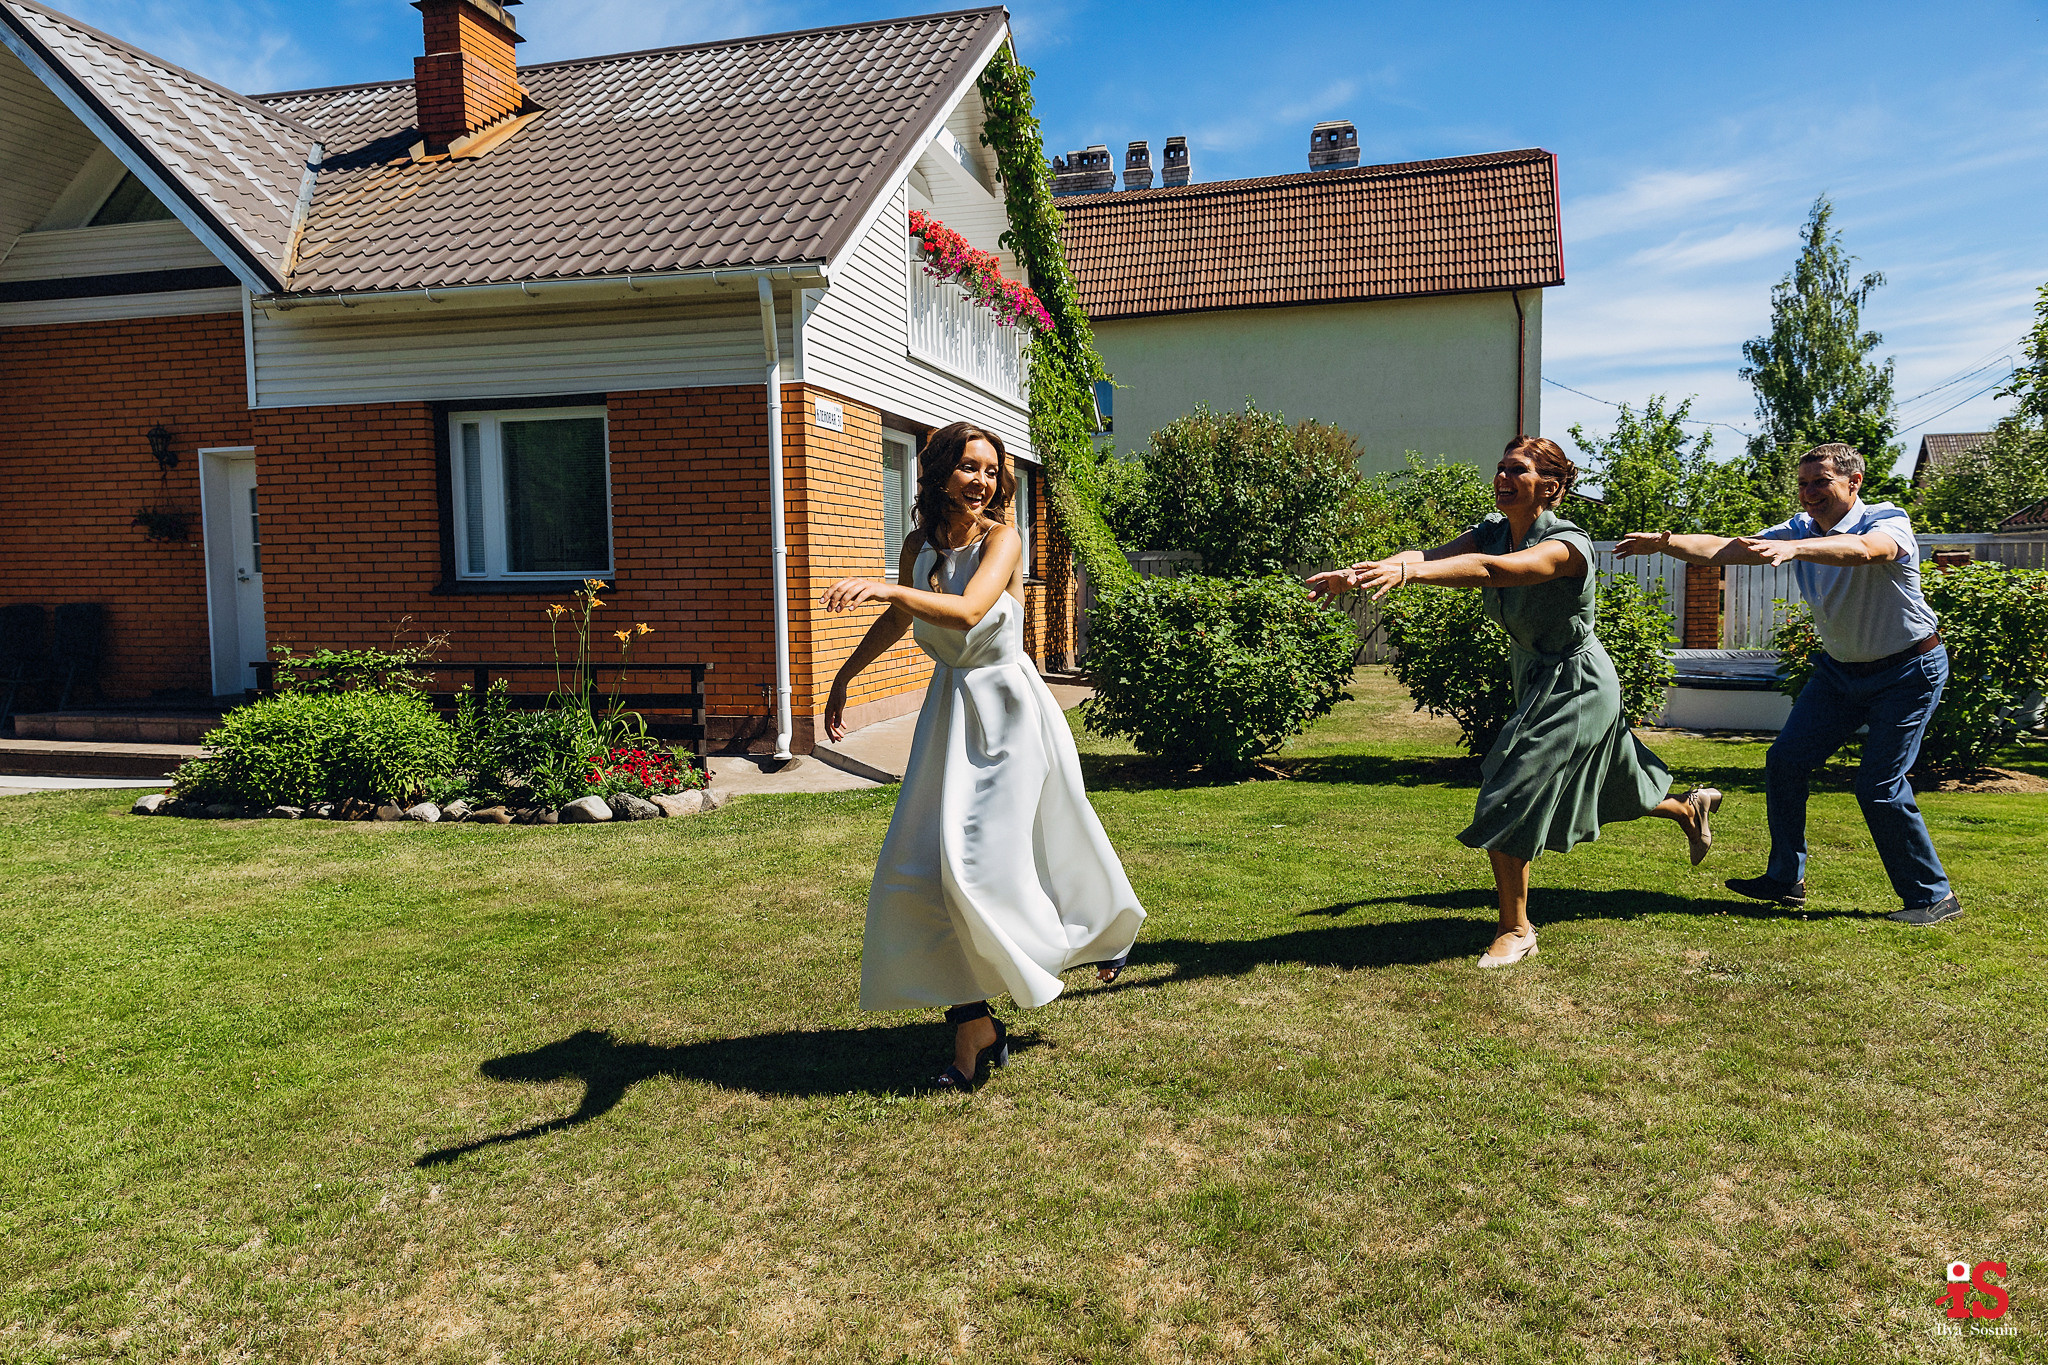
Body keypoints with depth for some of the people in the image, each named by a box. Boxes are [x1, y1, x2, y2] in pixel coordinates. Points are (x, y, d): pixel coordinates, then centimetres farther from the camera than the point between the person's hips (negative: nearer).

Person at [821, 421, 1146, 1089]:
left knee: (980, 858, -7)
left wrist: (886, 587, -44)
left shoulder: (1002, 540, -14)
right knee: (923, 862, 0)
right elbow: (900, 617, 22)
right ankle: (975, 1024, 10)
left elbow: (968, 610, -32)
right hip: (949, 709, 6)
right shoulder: (919, 546, 4)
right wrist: (844, 677, 25)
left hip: (1007, 712, -6)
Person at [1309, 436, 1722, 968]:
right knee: (1595, 791, 26)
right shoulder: (1494, 530, -4)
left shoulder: (1567, 545, -27)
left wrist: (1405, 573, -61)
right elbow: (1429, 554, -21)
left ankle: (1517, 929, 4)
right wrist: (1358, 573, -39)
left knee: (1508, 800, -12)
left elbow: (1492, 570, -46)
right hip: (1536, 679, 9)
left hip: (1576, 688, -8)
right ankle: (1691, 806, 54)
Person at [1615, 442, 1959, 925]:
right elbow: (1722, 549, -13)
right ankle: (1786, 879, 13)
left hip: (1908, 670, -7)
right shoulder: (1801, 530, -2)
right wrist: (1666, 542, -31)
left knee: (1879, 787, -10)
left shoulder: (1888, 522, -20)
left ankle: (1933, 896, 8)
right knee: (1785, 761, 1)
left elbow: (1863, 550, -45)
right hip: (1841, 668, 7)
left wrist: (1793, 549, -62)